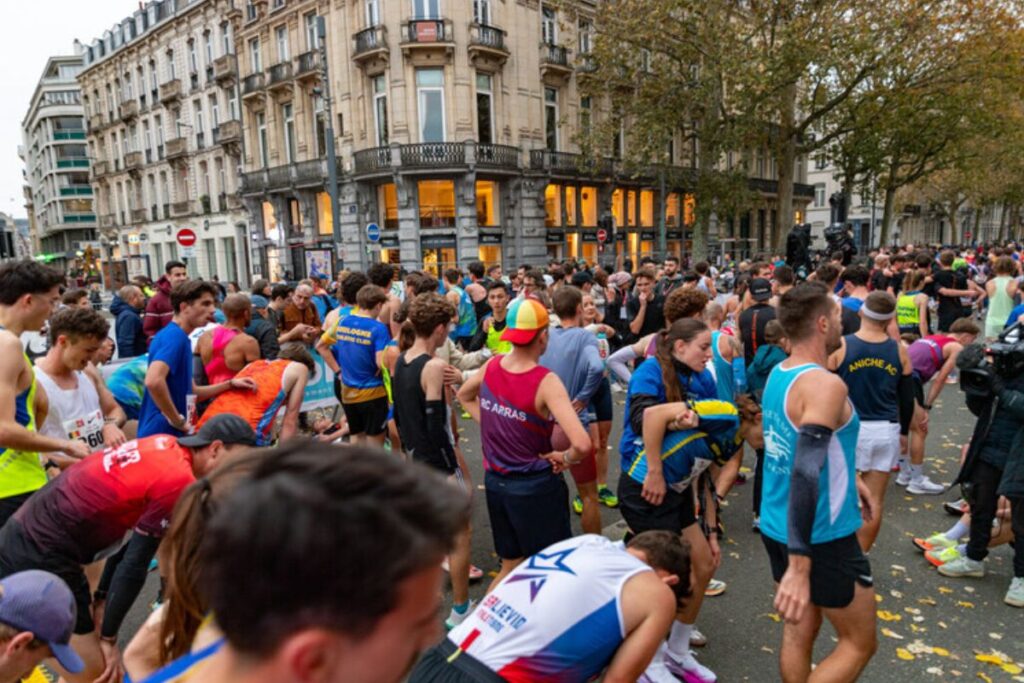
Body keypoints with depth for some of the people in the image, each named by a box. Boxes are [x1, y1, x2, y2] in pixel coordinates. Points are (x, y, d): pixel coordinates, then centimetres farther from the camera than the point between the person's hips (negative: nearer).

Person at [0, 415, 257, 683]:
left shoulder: (165, 446, 3)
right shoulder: (179, 481, -22)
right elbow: (134, 565, -17)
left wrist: (101, 598, 14)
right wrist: (109, 638, -4)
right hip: (40, 558, -9)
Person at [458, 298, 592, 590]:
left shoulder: (491, 365, -5)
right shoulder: (546, 382, -23)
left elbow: (464, 395, 18)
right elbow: (582, 444, -32)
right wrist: (566, 459, -11)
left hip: (494, 481, 6)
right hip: (534, 486, -6)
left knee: (511, 567, 23)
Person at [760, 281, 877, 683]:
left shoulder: (778, 375, 3)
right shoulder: (825, 385, -24)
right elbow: (806, 472, -33)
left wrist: (849, 479, 23)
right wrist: (799, 566, -34)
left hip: (777, 526, 8)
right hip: (820, 536, -8)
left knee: (799, 632, 20)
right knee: (859, 644, 13)